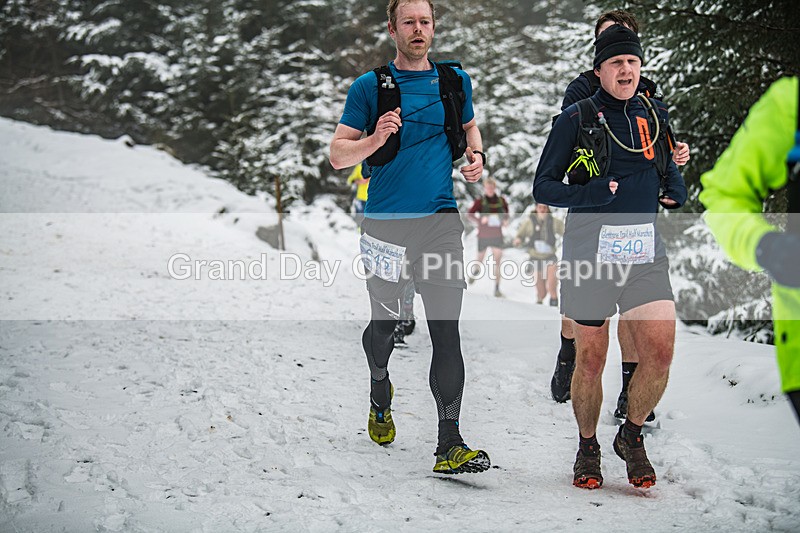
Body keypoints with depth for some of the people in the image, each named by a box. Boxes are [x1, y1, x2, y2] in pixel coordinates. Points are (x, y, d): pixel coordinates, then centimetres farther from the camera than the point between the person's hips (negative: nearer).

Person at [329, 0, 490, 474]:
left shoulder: (456, 81, 10)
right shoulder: (371, 86, 0)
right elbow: (338, 155, -1)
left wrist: (477, 157, 8)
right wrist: (375, 139, -20)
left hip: (441, 221, 1)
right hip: (387, 222, -1)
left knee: (447, 330, -8)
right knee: (385, 323, 12)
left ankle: (450, 444, -9)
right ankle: (380, 393, 45)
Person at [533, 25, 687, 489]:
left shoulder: (656, 116, 12)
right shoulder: (577, 119, 0)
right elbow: (543, 187, 0)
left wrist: (675, 191, 7)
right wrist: (595, 193, -15)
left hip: (644, 252, 3)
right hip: (590, 254, -3)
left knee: (660, 352, -11)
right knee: (591, 359, 4)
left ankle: (632, 436, 14)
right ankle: (588, 448, 26)